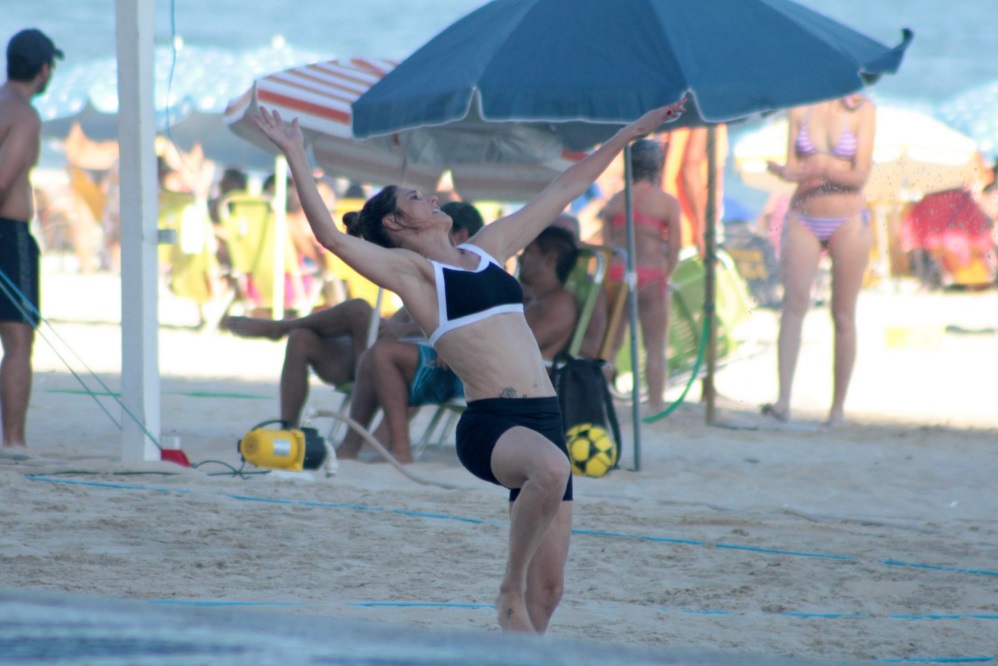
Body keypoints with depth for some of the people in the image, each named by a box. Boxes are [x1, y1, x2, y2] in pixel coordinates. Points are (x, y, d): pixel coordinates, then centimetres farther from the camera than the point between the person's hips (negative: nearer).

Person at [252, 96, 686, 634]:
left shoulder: (489, 247, 22)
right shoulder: (409, 269, 4)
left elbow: (567, 188, 30)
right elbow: (329, 234, -10)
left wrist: (630, 133, 34)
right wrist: (294, 155, -14)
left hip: (545, 421, 6)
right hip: (490, 424, -6)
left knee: (548, 588, 1)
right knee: (550, 468, -39)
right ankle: (509, 591, -21)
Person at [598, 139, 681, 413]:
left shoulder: (614, 202, 9)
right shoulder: (668, 203, -1)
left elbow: (606, 245, 8)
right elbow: (674, 249, -3)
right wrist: (665, 276, 10)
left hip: (616, 274, 3)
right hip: (651, 274, -3)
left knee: (610, 343, 11)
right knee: (655, 346, 3)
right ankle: (656, 405, 2)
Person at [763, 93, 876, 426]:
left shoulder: (862, 110, -2)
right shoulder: (800, 109, 4)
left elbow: (861, 175, -8)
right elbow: (792, 168, 2)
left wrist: (822, 169, -25)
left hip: (848, 221, -1)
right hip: (803, 220, 1)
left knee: (843, 315, 2)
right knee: (794, 302, -16)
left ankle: (838, 406, 10)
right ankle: (783, 401, -24)